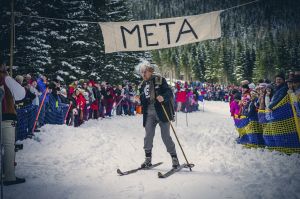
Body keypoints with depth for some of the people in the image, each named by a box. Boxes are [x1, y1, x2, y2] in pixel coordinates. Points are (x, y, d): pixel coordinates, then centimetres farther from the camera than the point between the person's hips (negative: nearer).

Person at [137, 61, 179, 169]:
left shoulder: (159, 80, -1)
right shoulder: (142, 85, 14)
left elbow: (169, 93, -10)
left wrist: (163, 97, -27)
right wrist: (139, 99, 3)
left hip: (162, 111, -4)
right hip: (149, 113, 4)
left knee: (166, 136, -4)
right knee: (148, 135, -2)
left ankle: (174, 158, 10)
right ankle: (148, 159, 12)